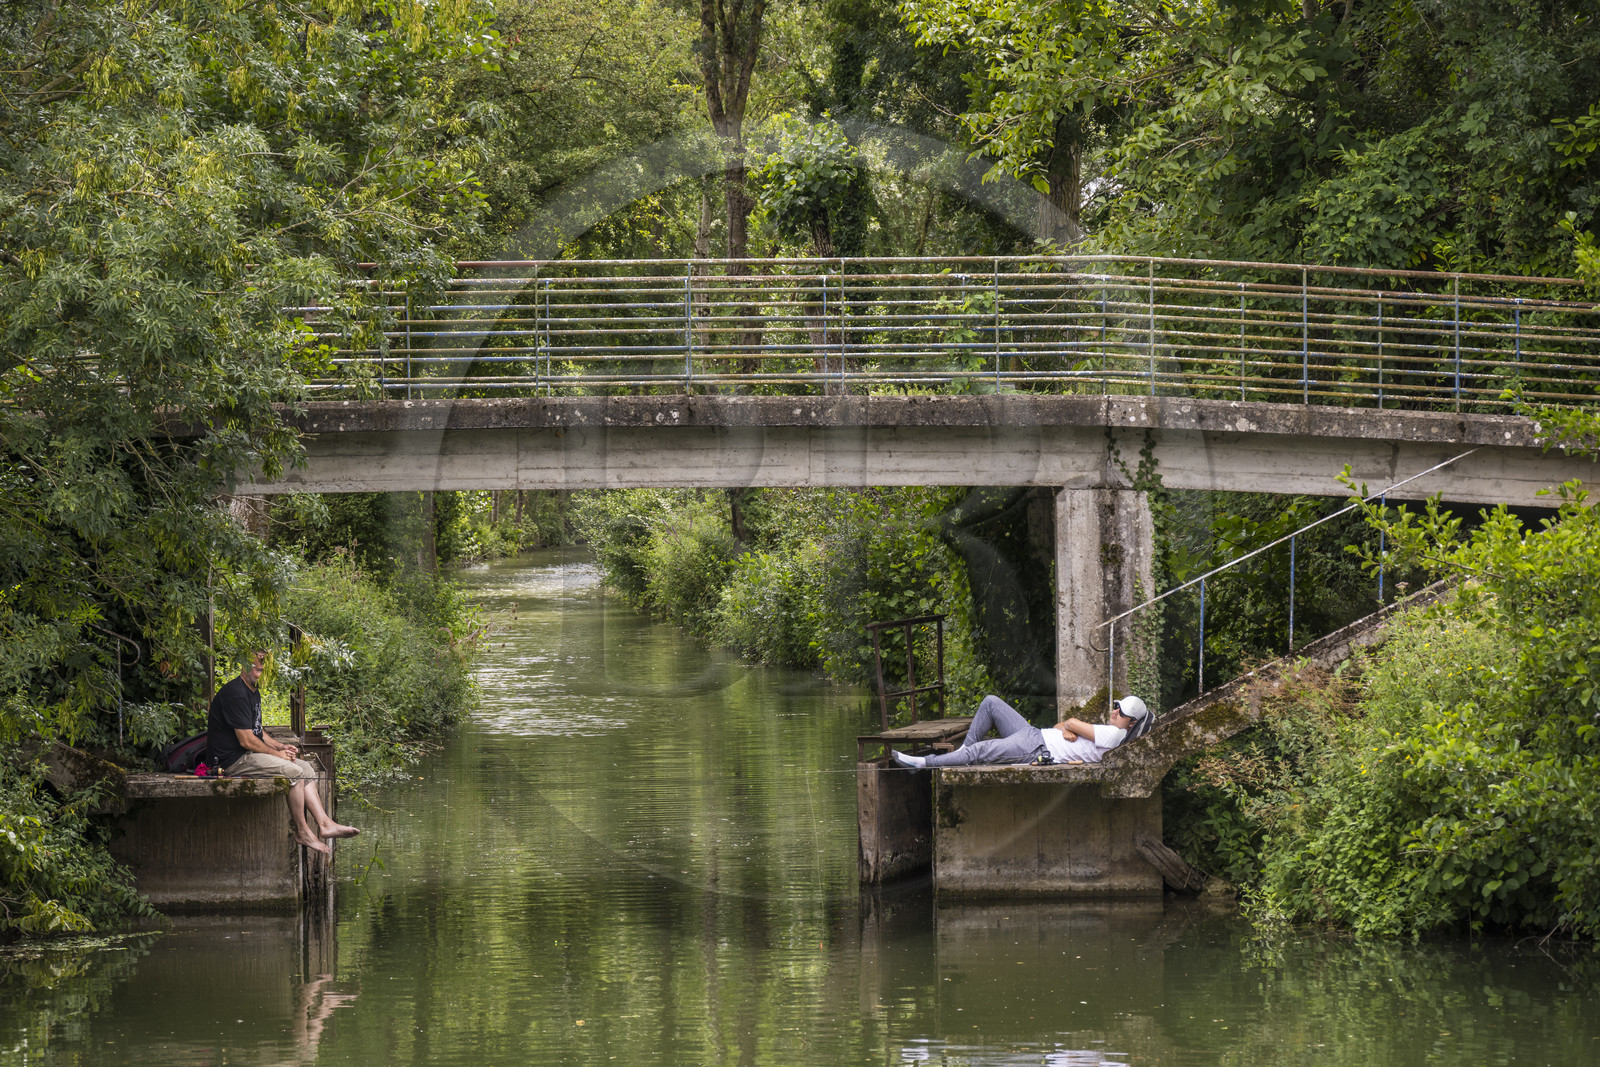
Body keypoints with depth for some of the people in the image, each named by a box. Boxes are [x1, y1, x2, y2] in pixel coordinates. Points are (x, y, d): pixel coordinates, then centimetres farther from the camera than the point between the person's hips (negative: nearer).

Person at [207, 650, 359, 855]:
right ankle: (302, 831, -12)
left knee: (306, 767, 4)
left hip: (250, 754, 11)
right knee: (293, 771, -22)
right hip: (234, 759, -11)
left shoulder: (253, 692, 16)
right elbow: (246, 740, -21)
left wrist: (281, 746, 9)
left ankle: (324, 824, -2)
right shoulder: (236, 694, -19)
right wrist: (276, 753, -9)